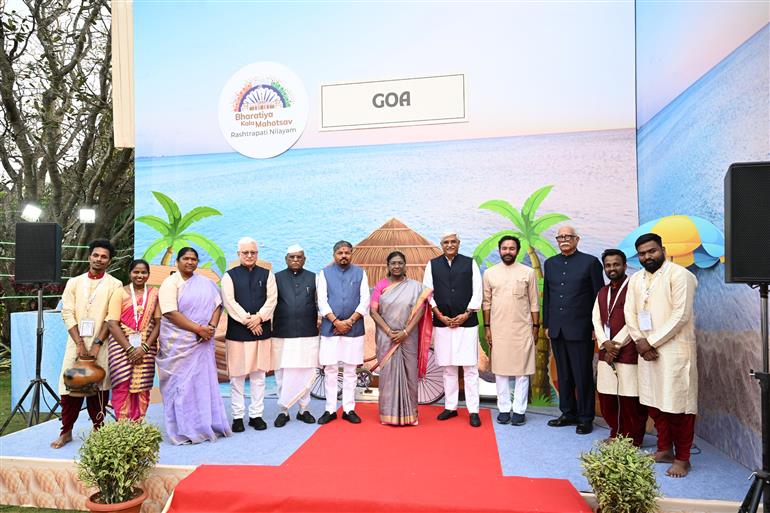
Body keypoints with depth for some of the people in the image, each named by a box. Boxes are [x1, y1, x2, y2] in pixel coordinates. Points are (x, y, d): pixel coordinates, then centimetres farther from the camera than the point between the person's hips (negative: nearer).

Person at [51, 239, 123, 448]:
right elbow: (67, 314, 3)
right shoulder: (74, 282, 10)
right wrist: (79, 343, -8)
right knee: (69, 386, 2)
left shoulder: (115, 285, 3)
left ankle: (98, 429, 14)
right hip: (76, 342, 2)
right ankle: (66, 431, 17)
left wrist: (97, 344, -13)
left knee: (99, 387, 1)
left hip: (101, 344, -2)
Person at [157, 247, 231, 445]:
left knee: (204, 381, 8)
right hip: (178, 343, -4)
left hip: (203, 341, 4)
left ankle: (207, 425, 18)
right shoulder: (170, 283, -4)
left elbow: (217, 305, 7)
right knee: (182, 384, 1)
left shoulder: (206, 283, 10)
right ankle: (184, 430, 11)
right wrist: (198, 329, -18)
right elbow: (171, 313, -14)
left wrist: (211, 327, -11)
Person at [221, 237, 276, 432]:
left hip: (261, 330, 2)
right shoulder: (230, 276, 4)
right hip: (237, 331, -2)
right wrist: (247, 321, -12)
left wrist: (259, 317, -13)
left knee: (258, 374, 7)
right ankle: (238, 416, 14)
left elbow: (271, 299, 1)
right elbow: (229, 301, -5)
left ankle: (256, 414, 16)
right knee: (237, 376, 3)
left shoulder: (267, 275, 10)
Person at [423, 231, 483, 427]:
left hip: (467, 322, -1)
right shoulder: (432, 265, 7)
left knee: (470, 367, -1)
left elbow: (477, 292, 2)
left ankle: (473, 411, 7)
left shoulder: (470, 263, 5)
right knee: (448, 367, 9)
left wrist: (466, 314, -7)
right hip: (442, 323, 1)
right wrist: (440, 315, -5)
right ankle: (450, 407, 20)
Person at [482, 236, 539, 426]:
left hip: (522, 329, -1)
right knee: (500, 370, 6)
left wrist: (536, 327, 1)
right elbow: (486, 303, 5)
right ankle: (504, 409, 17)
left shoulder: (528, 272, 1)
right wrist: (487, 327, 3)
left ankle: (519, 410, 14)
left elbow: (534, 303, 3)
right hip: (498, 330, 1)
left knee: (522, 370, 4)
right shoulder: (489, 273, 4)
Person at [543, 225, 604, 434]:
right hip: (557, 329, 5)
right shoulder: (550, 263, 11)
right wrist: (546, 324, 11)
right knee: (563, 374, 13)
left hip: (580, 329, -4)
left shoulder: (590, 262, -3)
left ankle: (586, 417, 16)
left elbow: (598, 295, -3)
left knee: (583, 375, 3)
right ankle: (568, 413, 25)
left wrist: (597, 327, -6)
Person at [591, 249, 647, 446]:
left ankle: (633, 441, 16)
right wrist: (605, 343, -7)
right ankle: (616, 434, 28)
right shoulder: (602, 292, 16)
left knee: (630, 399, 0)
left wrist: (616, 344, -11)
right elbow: (596, 319, 9)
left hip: (628, 352, -6)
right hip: (605, 353, 6)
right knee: (606, 397, 11)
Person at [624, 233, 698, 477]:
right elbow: (630, 313, 9)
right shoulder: (636, 279, 12)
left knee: (678, 403, -1)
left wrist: (652, 342, -14)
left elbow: (680, 315, -15)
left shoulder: (679, 275, -9)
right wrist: (640, 341, -6)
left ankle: (682, 458, 12)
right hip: (647, 349, 6)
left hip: (674, 350, -6)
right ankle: (665, 450, 27)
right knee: (654, 402, 12)